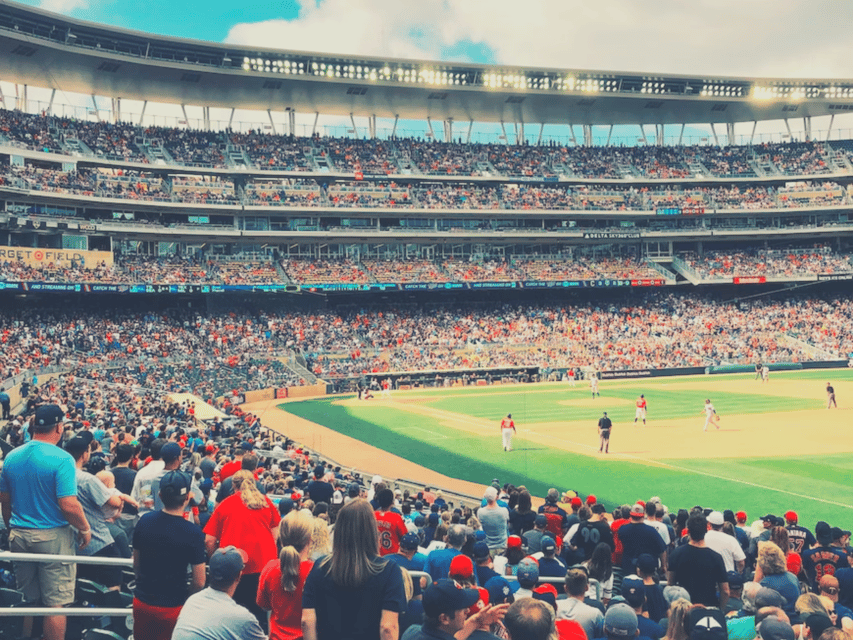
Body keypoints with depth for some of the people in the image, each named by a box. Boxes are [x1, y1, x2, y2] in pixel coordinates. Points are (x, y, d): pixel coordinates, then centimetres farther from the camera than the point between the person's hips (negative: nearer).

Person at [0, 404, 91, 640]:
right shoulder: (61, 459, -16)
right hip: (53, 537, -6)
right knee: (56, 602, 3)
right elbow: (69, 506, -20)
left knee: (25, 599, 16)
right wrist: (85, 529, -5)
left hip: (20, 535, 6)